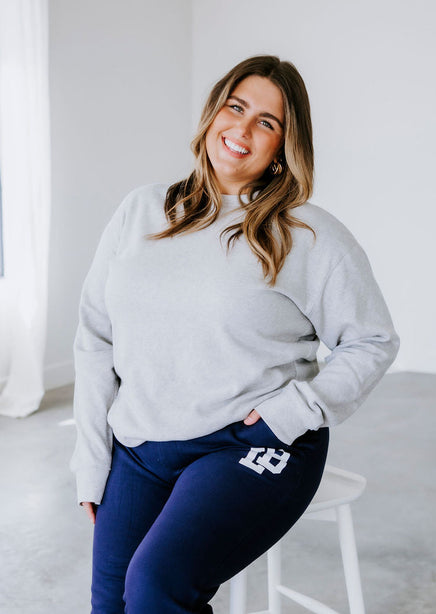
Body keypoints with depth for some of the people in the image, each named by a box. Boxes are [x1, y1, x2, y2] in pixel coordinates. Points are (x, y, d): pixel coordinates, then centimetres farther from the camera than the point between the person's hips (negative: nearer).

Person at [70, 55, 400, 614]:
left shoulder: (312, 238, -3)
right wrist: (91, 464, 6)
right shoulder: (139, 212, 7)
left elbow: (373, 341, 4)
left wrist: (297, 409, -11)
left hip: (253, 447, -4)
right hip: (138, 448, 4)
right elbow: (95, 340, 9)